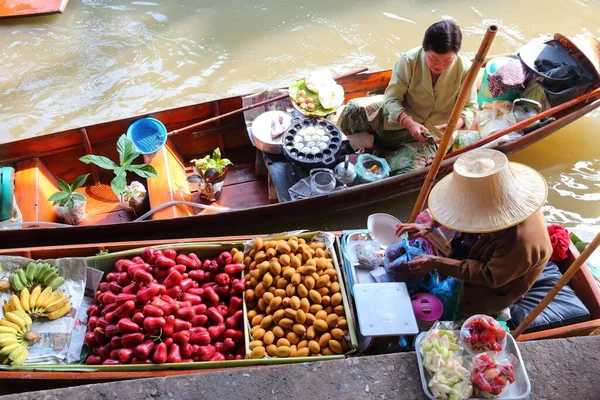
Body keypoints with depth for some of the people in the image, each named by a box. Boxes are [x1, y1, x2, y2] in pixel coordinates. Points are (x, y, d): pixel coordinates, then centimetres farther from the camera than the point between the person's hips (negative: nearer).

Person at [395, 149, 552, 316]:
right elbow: (465, 208, -3)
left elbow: (491, 277, -29)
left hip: (494, 290, -6)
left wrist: (437, 263, -33)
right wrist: (429, 225, -16)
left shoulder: (520, 242, -43)